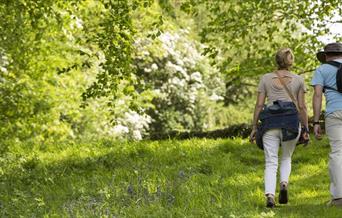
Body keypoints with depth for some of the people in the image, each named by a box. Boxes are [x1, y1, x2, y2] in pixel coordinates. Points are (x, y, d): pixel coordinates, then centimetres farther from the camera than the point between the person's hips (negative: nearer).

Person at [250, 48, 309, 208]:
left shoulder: (266, 78, 8)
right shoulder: (298, 80, 8)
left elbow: (259, 105, 4)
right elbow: (302, 107, 4)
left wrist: (254, 127, 8)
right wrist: (306, 129, 9)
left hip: (271, 123, 0)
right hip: (292, 122, 0)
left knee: (271, 163, 2)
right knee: (286, 158, 22)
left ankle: (270, 196, -16)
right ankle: (284, 183, -4)